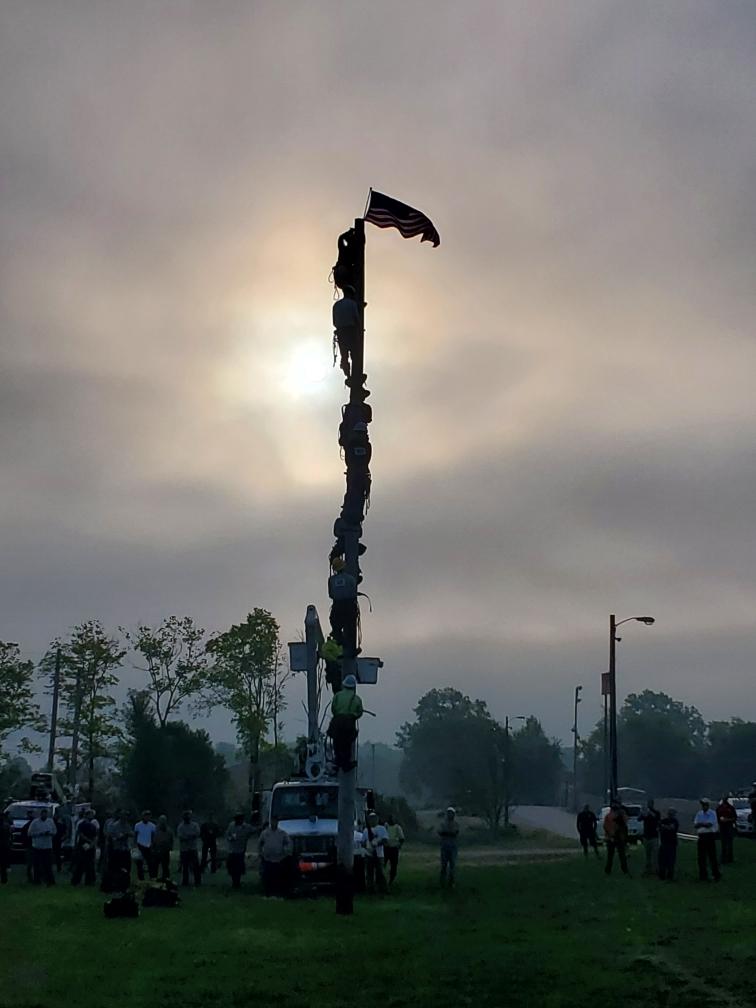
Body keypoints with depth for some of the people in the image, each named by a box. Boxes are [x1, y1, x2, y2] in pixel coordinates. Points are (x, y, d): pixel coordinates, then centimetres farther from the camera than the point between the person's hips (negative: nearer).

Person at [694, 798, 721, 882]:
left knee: (712, 856, -4)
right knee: (701, 857, 7)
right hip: (701, 837, 5)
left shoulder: (712, 813, -5)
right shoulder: (699, 814, 11)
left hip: (710, 836, -5)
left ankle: (716, 875, 5)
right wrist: (704, 824, -12)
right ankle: (703, 876, 15)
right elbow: (695, 825, 2)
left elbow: (709, 824, -17)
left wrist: (700, 824, -5)